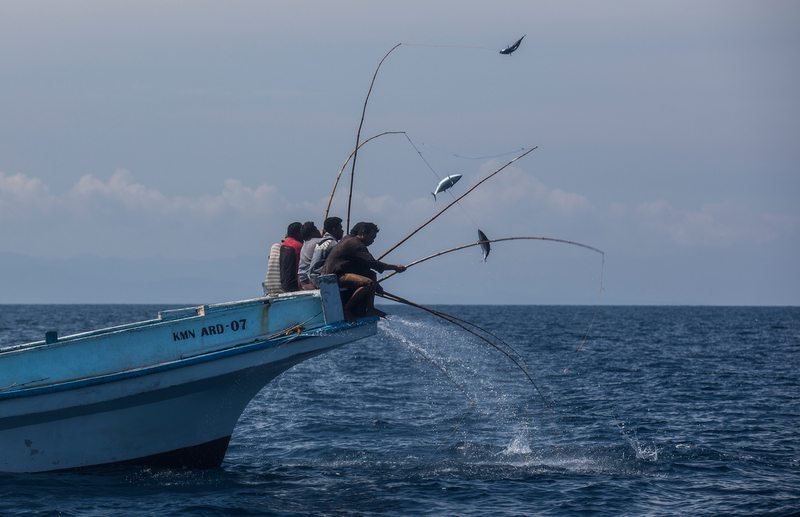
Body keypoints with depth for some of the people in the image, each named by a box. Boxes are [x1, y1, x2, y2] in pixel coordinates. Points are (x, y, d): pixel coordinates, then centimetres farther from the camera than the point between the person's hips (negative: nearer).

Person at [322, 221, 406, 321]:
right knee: (369, 283, -28)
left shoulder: (349, 239, 19)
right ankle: (346, 310, -18)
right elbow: (372, 263, -19)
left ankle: (370, 309, 8)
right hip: (335, 276, -12)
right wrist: (395, 268, -14)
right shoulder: (356, 244, -14)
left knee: (372, 275, 16)